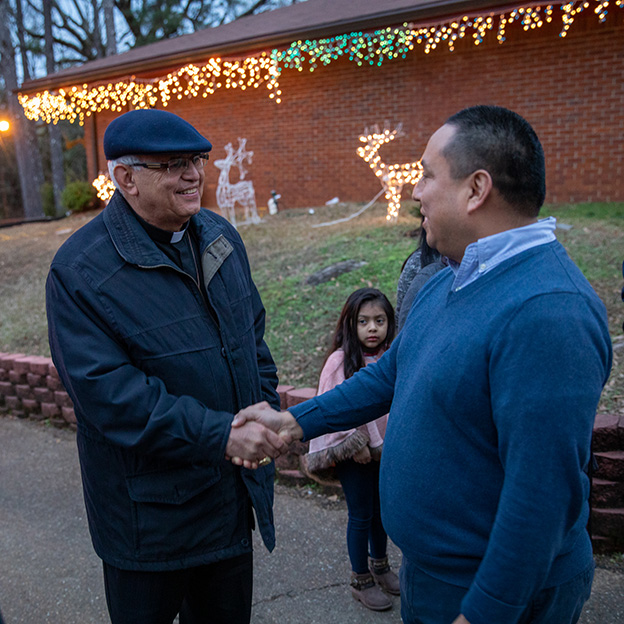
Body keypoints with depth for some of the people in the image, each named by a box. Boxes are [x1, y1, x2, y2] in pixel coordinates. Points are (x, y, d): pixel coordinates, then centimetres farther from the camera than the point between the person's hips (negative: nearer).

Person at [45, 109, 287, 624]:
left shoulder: (220, 236, 2)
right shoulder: (81, 271, -19)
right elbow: (108, 392, -25)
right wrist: (220, 433, -29)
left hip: (234, 489, 6)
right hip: (150, 510, -6)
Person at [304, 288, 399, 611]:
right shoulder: (340, 361, -17)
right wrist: (355, 444, -14)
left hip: (385, 450, 5)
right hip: (354, 454, -4)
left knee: (380, 510, 20)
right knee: (361, 515, 8)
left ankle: (379, 565, 43)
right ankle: (361, 581, 28)